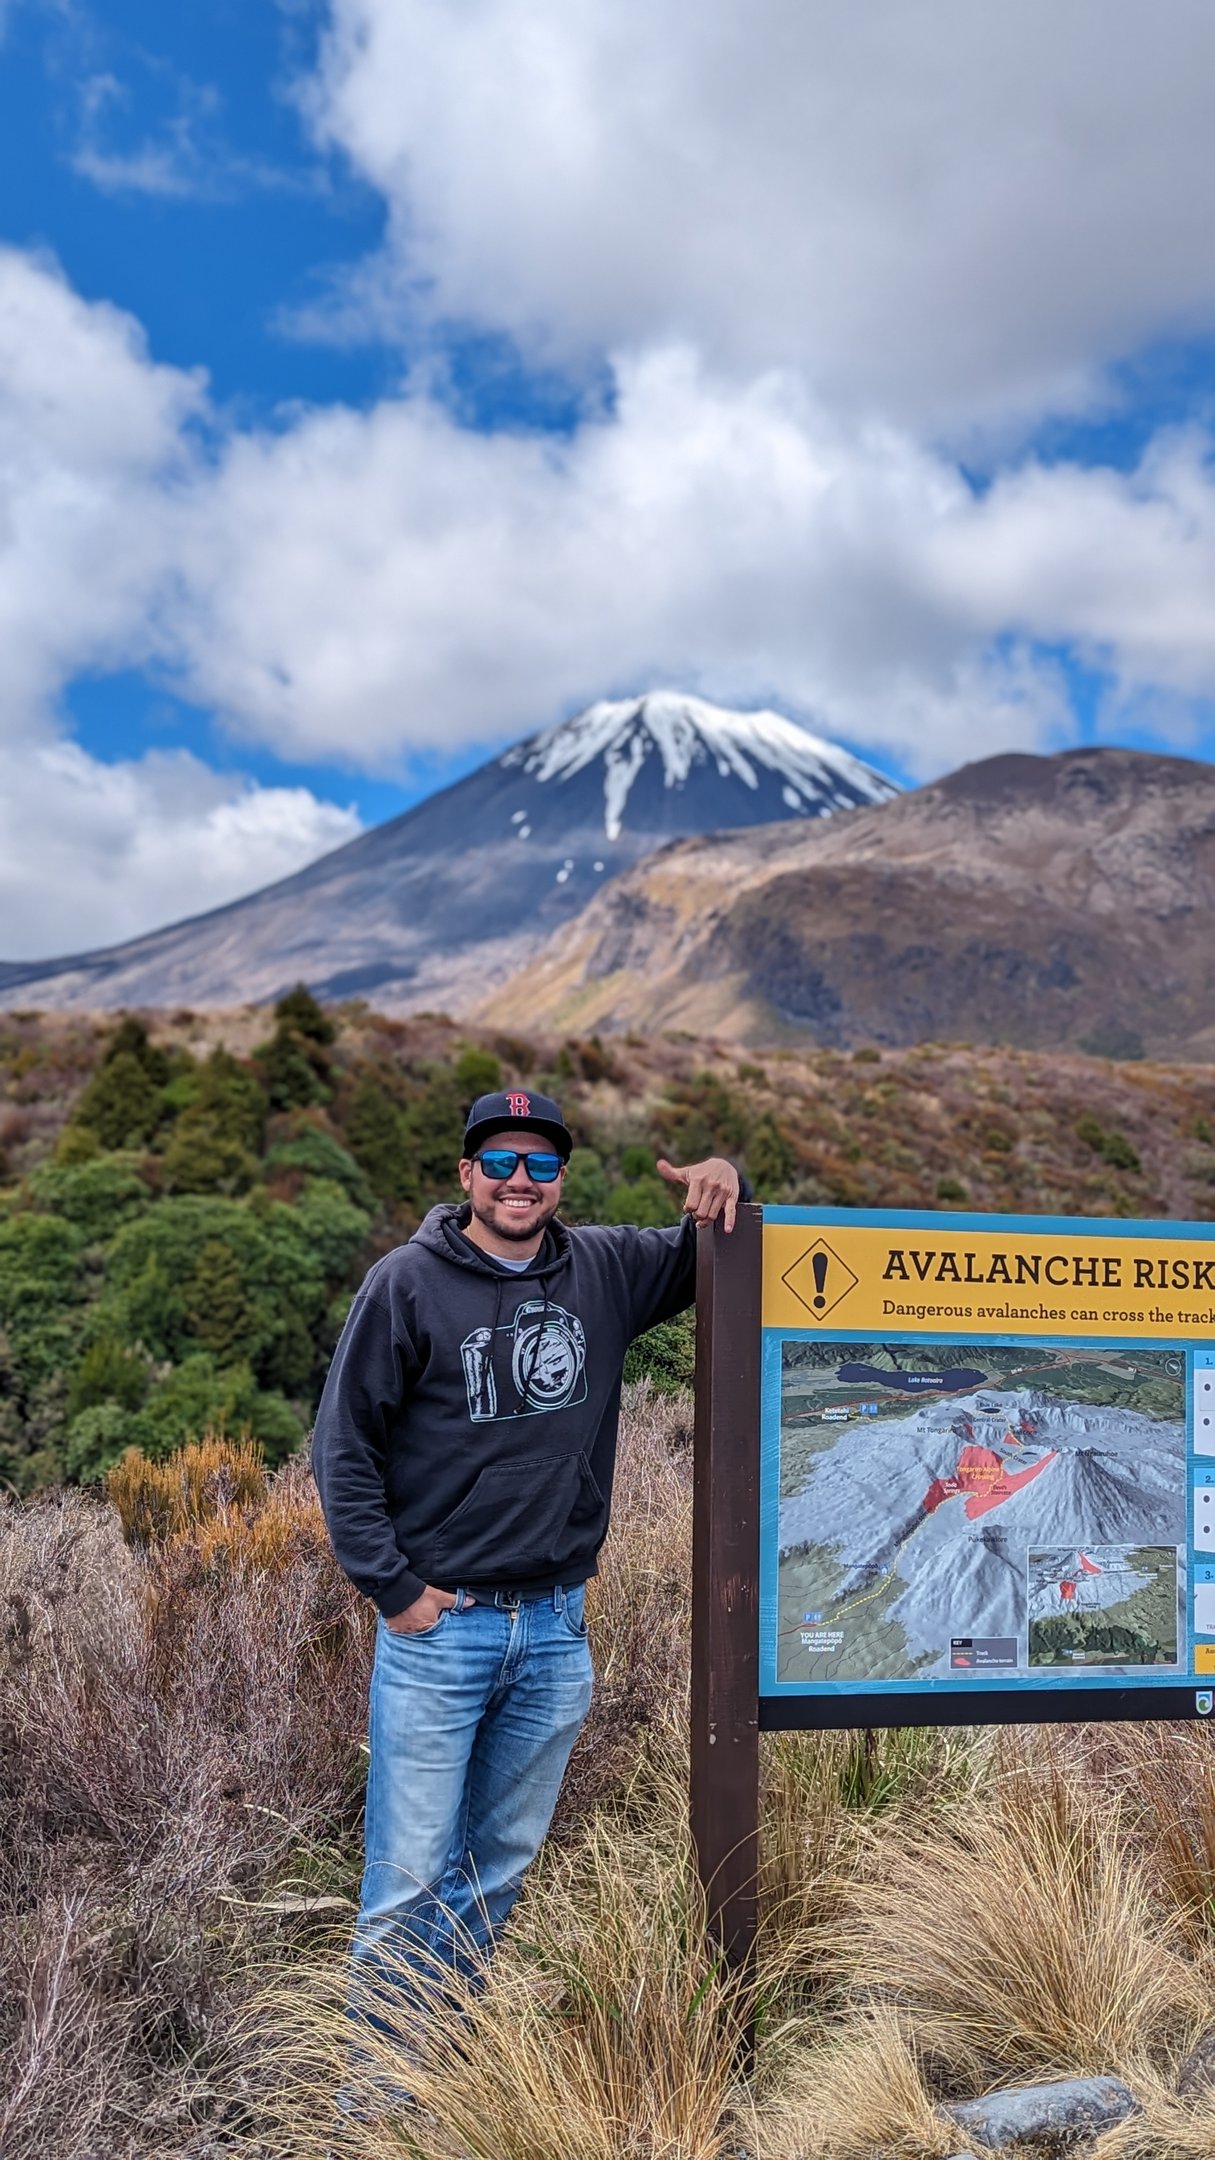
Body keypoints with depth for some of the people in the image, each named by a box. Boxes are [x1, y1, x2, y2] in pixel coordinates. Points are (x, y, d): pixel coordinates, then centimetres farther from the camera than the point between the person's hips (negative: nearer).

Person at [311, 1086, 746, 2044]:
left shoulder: (605, 1272, 4)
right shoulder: (409, 1282, -7)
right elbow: (343, 1444, -5)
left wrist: (721, 1184, -2)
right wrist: (394, 1587, -8)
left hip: (558, 1626, 4)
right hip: (440, 1624, -4)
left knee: (501, 1867, 16)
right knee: (408, 1876, 1)